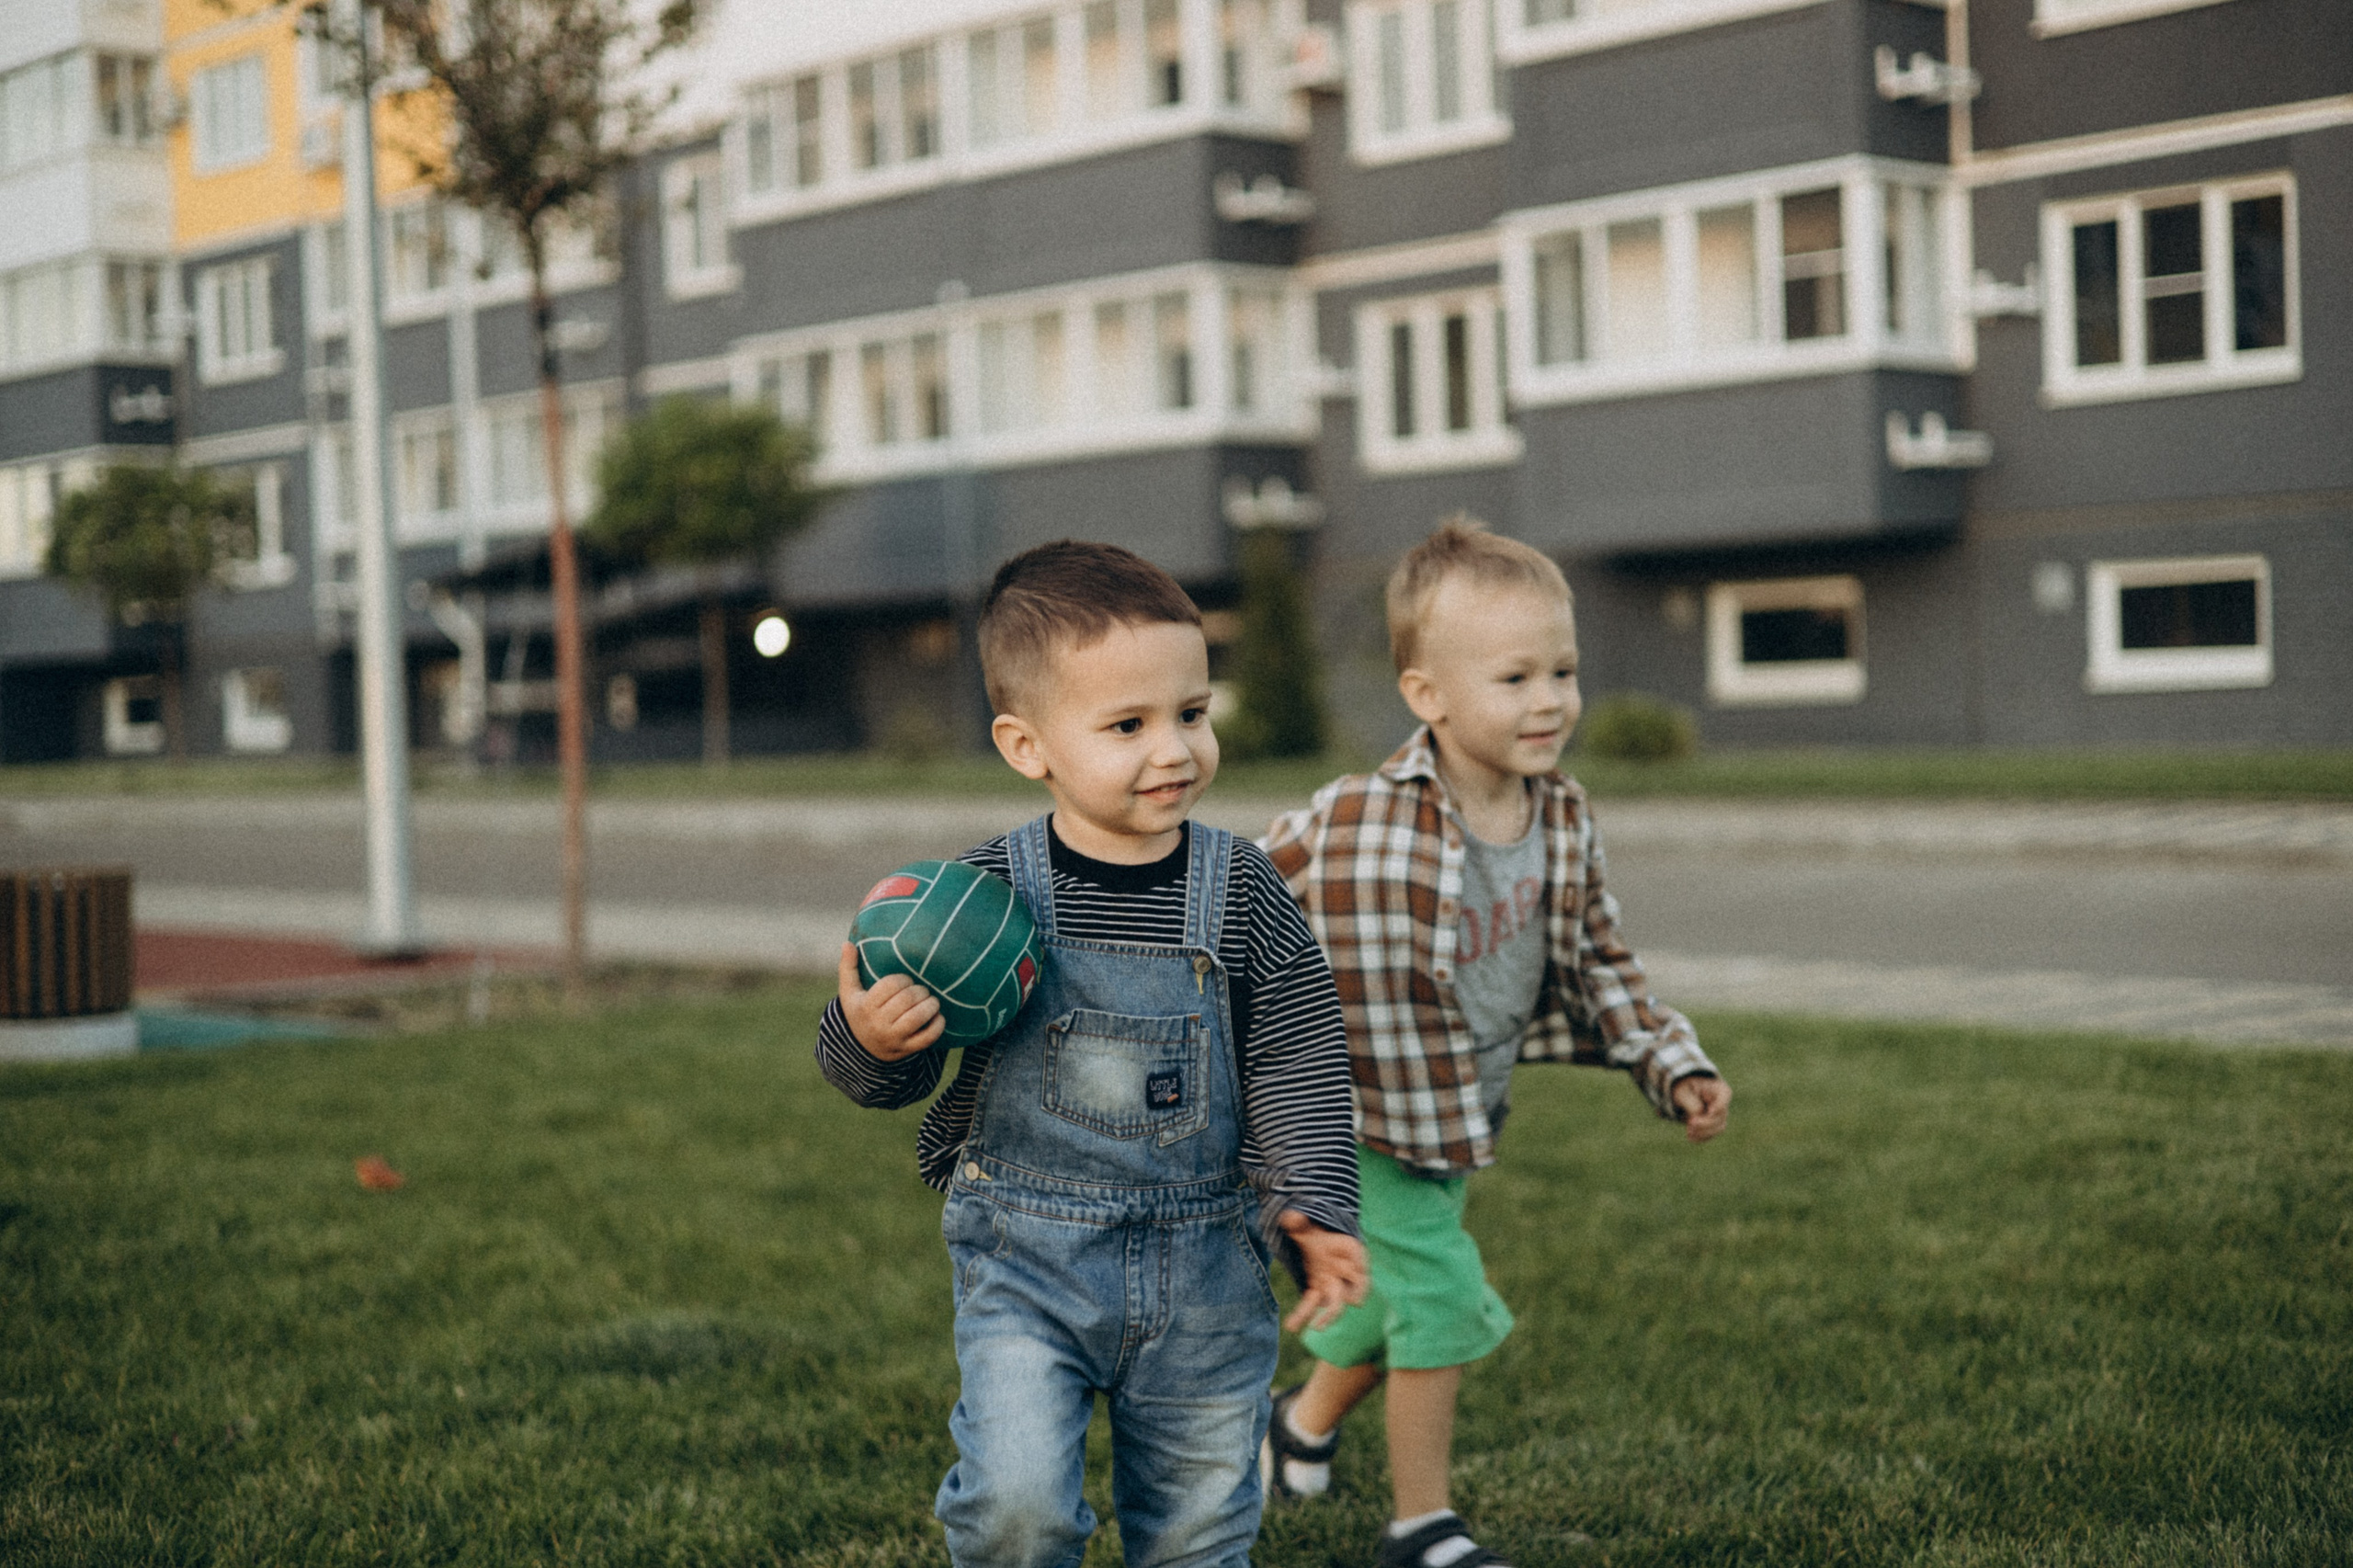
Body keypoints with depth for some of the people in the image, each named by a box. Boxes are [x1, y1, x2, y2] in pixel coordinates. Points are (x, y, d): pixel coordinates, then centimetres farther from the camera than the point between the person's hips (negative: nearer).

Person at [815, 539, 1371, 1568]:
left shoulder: (1241, 891, -8)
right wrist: (867, 1039, -23)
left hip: (1203, 1265, 2)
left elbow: (1297, 1066, -1)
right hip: (1026, 1253, -2)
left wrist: (1313, 1211, -9)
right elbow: (891, 1075, -2)